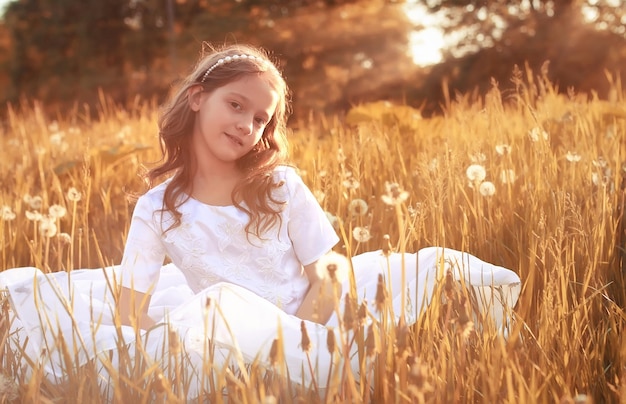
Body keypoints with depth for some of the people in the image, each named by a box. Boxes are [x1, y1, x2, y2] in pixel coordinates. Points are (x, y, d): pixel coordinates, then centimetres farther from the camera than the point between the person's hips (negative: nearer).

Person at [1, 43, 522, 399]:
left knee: (438, 268, -17)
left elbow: (327, 278, -2)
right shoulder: (157, 208, -2)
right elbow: (133, 312, -4)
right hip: (212, 337, -1)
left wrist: (293, 337, -21)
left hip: (300, 324, 1)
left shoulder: (282, 186, -2)